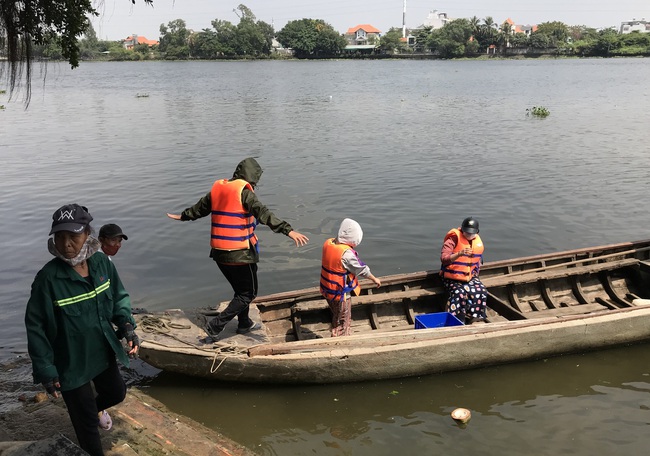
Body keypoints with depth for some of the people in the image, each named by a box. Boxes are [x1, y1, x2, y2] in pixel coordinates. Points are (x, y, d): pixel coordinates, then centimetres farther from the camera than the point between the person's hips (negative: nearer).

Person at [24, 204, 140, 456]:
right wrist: (45, 369, -15)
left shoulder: (101, 262, -11)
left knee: (116, 392, 29)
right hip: (71, 363, -5)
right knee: (86, 423, 9)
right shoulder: (48, 277, -24)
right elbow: (35, 326, -16)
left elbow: (119, 297, 4)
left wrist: (127, 326, -11)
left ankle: (96, 406, 64)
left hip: (103, 351, 5)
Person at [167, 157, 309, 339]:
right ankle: (216, 326, 3)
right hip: (240, 254, -8)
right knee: (248, 293, 8)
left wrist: (182, 216, 43)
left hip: (218, 252, 8)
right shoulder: (244, 191, -14)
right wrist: (288, 230, -35)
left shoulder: (217, 188, 8)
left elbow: (200, 208, 23)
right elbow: (263, 213, -28)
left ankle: (244, 324, 39)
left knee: (241, 289, 25)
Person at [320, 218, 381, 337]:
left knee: (337, 318, 27)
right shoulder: (346, 253, -28)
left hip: (327, 289, 8)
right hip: (341, 294, -8)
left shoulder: (328, 243, -7)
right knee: (342, 322, 13)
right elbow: (362, 269, -15)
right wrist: (375, 279, 2)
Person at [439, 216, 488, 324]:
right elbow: (443, 259, -23)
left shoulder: (478, 241, 6)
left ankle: (473, 320, -4)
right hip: (453, 278, -5)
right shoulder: (454, 240, -13)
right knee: (460, 294, -31)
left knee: (481, 292, -19)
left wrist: (475, 272, 9)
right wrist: (459, 254, -36)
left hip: (470, 277, 5)